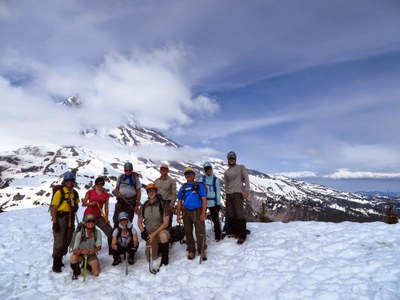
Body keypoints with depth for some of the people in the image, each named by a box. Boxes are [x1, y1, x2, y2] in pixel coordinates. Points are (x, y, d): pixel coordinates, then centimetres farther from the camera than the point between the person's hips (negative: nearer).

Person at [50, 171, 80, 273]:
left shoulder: (75, 193, 6)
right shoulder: (59, 192, -12)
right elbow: (54, 208, -12)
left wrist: (75, 207, -8)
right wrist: (54, 222, -16)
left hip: (70, 219, 6)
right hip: (60, 218, -6)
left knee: (67, 241, 13)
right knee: (59, 241, -2)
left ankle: (60, 259, 31)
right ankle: (55, 264, 13)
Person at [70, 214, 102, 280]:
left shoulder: (98, 232, -19)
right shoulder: (80, 234, -24)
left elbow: (99, 247, -25)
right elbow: (74, 251, -28)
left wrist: (91, 251, -46)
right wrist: (81, 251, -50)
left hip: (91, 255, 1)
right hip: (80, 254, -1)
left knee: (96, 273, -15)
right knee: (73, 258, -34)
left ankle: (87, 265, 19)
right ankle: (76, 272, 0)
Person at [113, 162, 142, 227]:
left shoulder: (135, 178, 1)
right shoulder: (120, 177, 9)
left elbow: (138, 192, -1)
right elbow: (116, 189, 15)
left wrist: (137, 205, -6)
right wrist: (117, 193, -10)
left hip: (131, 202, -2)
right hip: (120, 201, 2)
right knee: (116, 220, -1)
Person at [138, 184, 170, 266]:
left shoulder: (161, 205, -13)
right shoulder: (144, 206, -1)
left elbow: (166, 223, -14)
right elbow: (139, 221, 9)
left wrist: (154, 234, -19)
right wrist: (143, 232, -9)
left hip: (160, 231, -3)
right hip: (149, 234, 4)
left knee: (163, 235, -39)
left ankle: (165, 257, -14)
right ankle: (158, 246, 32)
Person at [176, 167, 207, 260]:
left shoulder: (199, 186, 3)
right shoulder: (183, 188, 13)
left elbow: (204, 199, -3)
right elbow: (179, 202, 14)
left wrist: (203, 213, -12)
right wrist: (178, 214, 7)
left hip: (197, 212, -3)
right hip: (186, 212, 3)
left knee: (200, 231, -6)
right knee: (188, 232, 10)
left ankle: (201, 250, 8)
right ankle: (191, 250, 23)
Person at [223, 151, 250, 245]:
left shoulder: (241, 167, 7)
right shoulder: (226, 172, 19)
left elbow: (246, 179, -4)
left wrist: (246, 190, -18)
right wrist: (226, 197, 15)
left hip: (238, 193, -5)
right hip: (228, 195, 5)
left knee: (239, 215, -10)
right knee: (230, 215, 4)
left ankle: (242, 236, -4)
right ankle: (233, 233, 15)